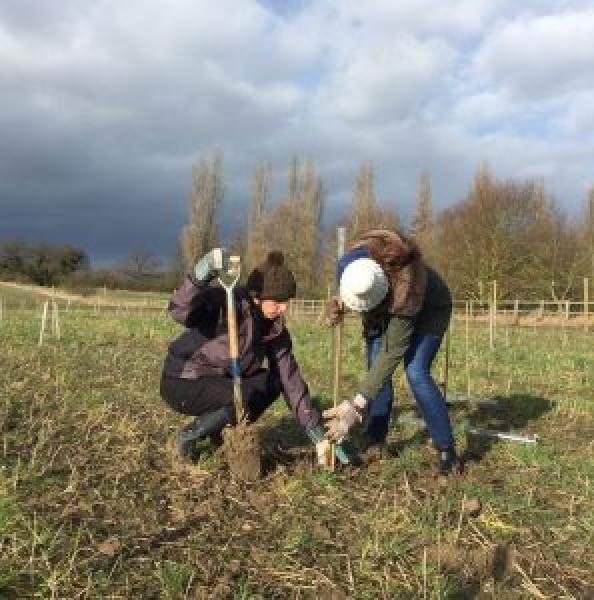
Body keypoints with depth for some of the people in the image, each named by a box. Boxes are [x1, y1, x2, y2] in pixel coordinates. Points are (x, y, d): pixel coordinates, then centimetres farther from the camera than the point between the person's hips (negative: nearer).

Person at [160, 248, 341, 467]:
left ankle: (217, 428, 7)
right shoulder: (226, 303, -24)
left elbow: (291, 381, -5)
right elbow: (180, 311, -42)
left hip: (219, 382, 7)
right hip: (182, 383, -7)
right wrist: (201, 275, -60)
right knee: (245, 398, -27)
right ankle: (189, 435, -3)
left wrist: (317, 434, -8)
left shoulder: (276, 330, -6)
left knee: (272, 382, -6)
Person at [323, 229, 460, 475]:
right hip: (384, 309, 6)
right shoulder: (353, 260, -31)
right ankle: (375, 441, 8)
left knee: (416, 373, -21)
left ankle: (447, 451, -9)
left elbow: (391, 353, -42)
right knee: (375, 368, -5)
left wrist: (356, 406, -45)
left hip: (429, 309, -6)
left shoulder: (406, 293, -45)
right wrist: (340, 301, -22)